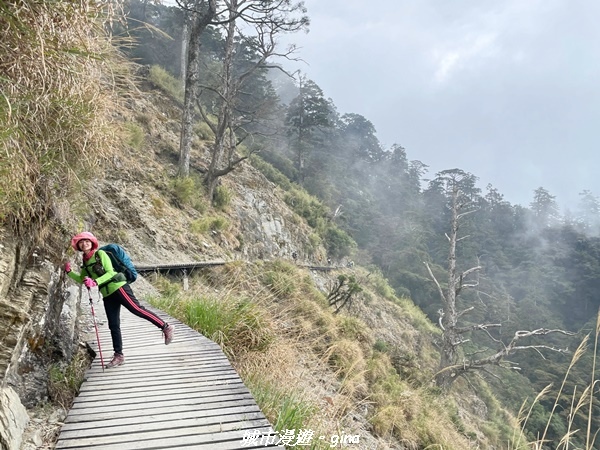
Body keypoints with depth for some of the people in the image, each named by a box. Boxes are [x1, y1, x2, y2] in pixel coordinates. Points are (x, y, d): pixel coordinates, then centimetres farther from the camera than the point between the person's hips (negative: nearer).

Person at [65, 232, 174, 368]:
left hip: (118, 287, -6)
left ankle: (166, 327, -9)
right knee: (113, 325, 5)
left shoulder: (100, 254, -4)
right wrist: (69, 272, 15)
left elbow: (110, 273, -12)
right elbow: (81, 279, 28)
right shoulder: (85, 262, 15)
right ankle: (119, 356, 11)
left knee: (136, 309, -16)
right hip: (107, 295, 7)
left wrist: (95, 282, -24)